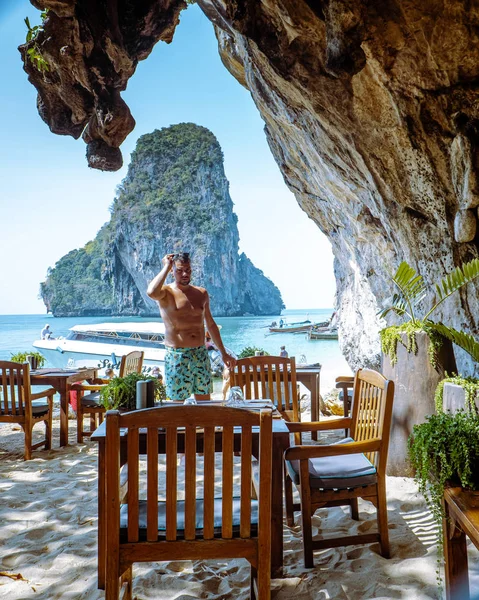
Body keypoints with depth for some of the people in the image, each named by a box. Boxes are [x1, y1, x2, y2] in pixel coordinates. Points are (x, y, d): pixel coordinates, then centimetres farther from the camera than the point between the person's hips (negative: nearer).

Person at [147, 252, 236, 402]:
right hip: (177, 356, -5)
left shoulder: (202, 293, 11)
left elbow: (211, 324, 19)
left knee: (205, 403, 11)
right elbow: (151, 292, -30)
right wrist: (166, 267, -17)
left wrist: (223, 353, 20)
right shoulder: (166, 292, -4)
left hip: (201, 354, 5)